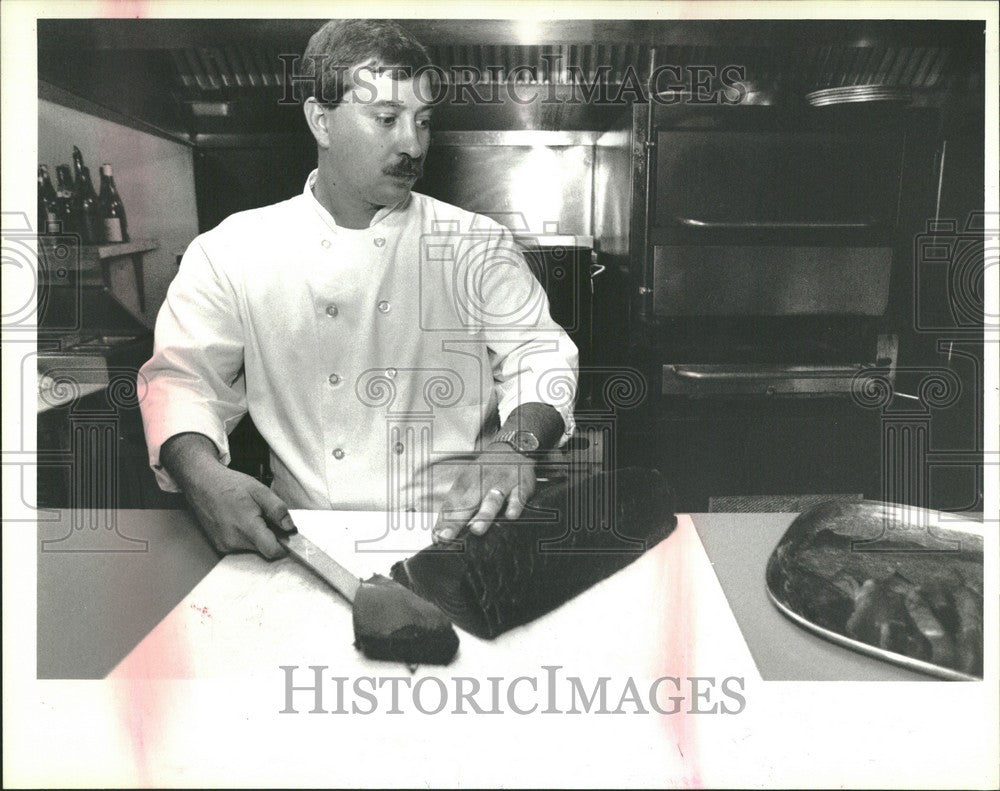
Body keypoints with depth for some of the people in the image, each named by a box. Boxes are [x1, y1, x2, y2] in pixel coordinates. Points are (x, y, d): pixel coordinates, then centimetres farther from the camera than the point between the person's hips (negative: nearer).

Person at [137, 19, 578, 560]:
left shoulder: (477, 244, 8)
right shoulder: (233, 251, 6)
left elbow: (539, 354, 1)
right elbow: (182, 376, 2)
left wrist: (516, 441, -23)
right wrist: (203, 475, -22)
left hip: (457, 535, 0)